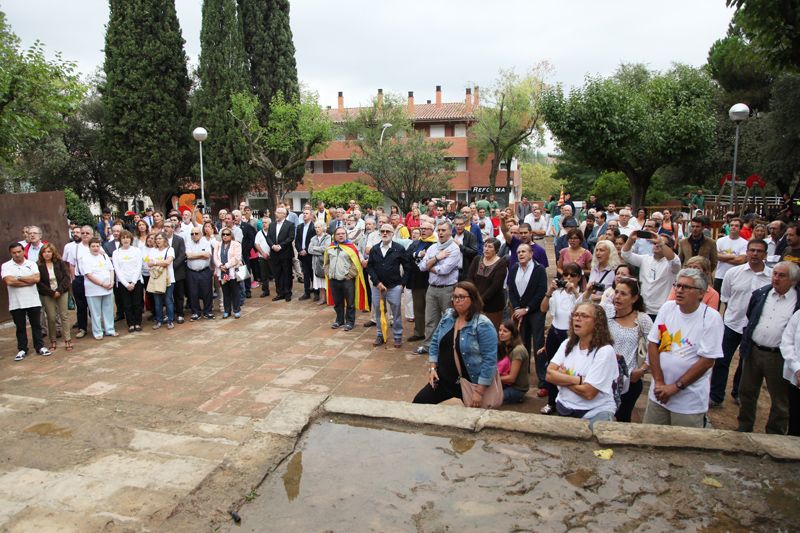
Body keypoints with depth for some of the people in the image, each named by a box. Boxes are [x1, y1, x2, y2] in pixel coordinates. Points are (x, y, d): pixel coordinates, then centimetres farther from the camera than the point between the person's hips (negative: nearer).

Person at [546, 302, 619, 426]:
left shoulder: (605, 351, -15)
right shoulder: (567, 343, 4)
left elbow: (588, 392, -19)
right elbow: (550, 374, -6)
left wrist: (561, 377, -7)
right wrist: (579, 379, -17)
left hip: (595, 412, -5)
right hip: (564, 408, 5)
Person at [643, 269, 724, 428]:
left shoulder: (711, 318, -11)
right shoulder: (667, 308, 0)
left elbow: (707, 361, -13)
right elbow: (652, 344, 1)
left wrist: (675, 387, -12)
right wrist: (659, 382, -7)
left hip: (690, 401, -4)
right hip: (659, 392, 4)